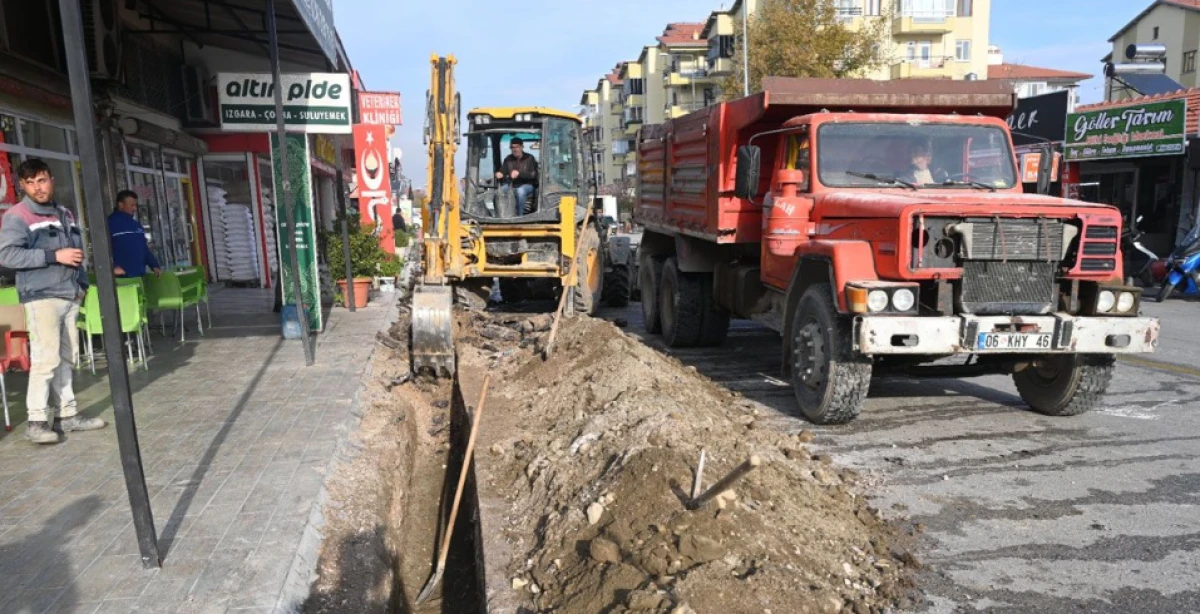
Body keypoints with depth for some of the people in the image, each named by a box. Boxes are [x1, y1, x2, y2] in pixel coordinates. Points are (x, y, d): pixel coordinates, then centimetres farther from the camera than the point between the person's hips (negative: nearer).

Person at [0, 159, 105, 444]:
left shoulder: (65, 214, 17)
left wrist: (81, 283, 14)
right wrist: (54, 256, -18)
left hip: (70, 296, 7)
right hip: (42, 297, -7)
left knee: (66, 358, 9)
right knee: (46, 359, -10)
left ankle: (67, 414, 16)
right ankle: (37, 421, -3)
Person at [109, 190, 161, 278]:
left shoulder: (136, 224, 19)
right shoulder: (110, 223, -3)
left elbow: (144, 248, 23)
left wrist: (154, 265, 12)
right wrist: (113, 267, -23)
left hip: (140, 275, 7)